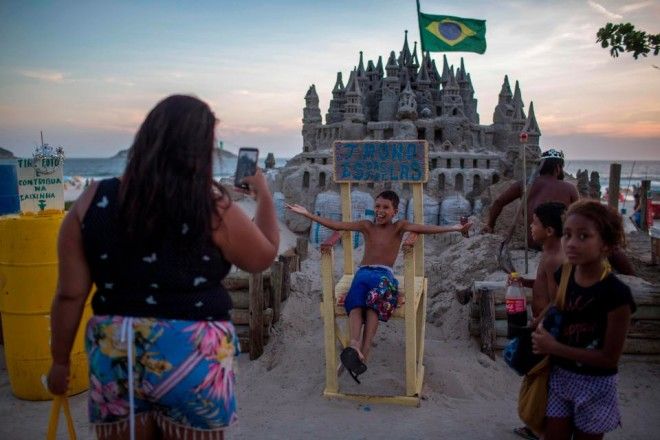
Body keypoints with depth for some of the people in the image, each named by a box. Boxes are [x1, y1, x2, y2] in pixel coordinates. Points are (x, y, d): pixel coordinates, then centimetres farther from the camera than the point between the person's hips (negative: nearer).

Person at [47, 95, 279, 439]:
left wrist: (60, 360, 12)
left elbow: (70, 295, -2)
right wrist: (263, 194, 17)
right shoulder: (212, 209, -12)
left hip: (114, 357, 3)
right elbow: (264, 256, 4)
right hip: (193, 359, -2)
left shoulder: (93, 202, -5)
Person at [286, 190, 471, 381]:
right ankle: (354, 347, -53)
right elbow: (336, 225, 13)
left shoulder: (399, 227, 12)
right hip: (363, 272, 2)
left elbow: (425, 228, -3)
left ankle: (364, 354, -46)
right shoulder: (367, 226, 19)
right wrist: (307, 214, 8)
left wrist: (454, 228, -18)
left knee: (374, 303, -35)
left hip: (384, 274, -2)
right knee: (356, 303, -32)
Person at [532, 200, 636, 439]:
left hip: (595, 385, -4)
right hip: (559, 376, 4)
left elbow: (610, 358, -17)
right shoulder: (562, 276, -6)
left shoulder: (617, 294, -22)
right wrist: (541, 334, -4)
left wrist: (554, 347, -20)